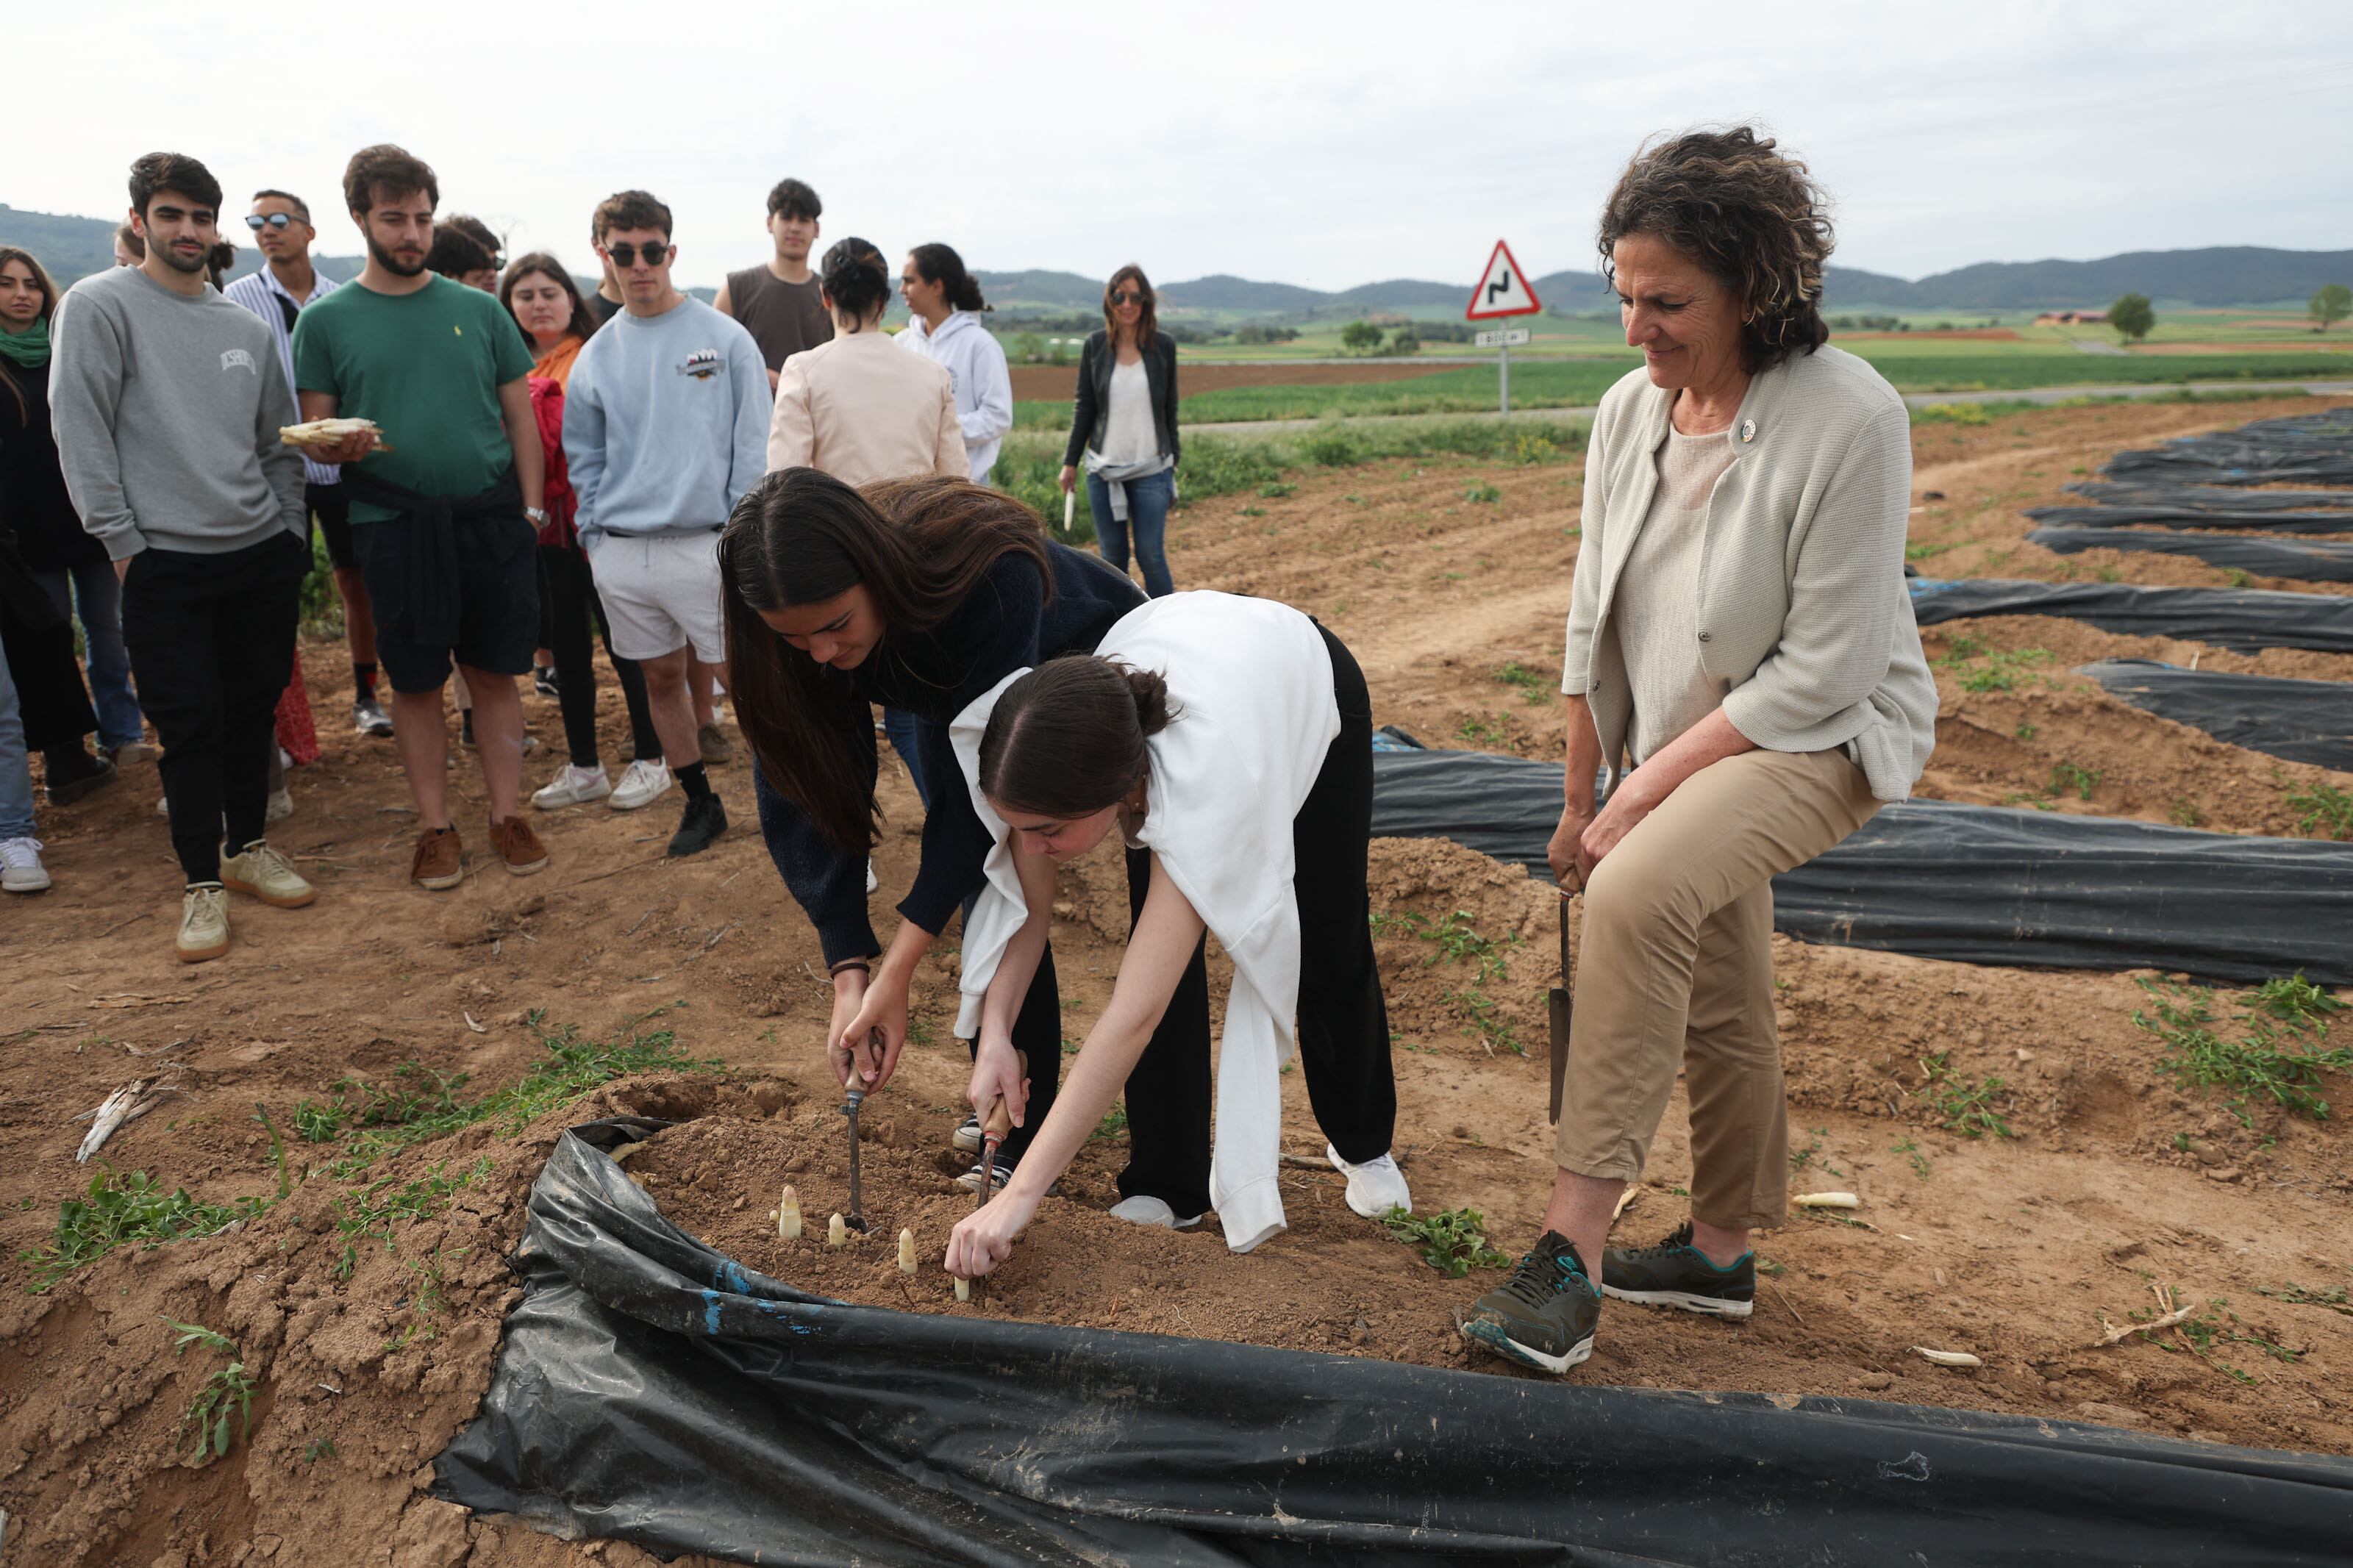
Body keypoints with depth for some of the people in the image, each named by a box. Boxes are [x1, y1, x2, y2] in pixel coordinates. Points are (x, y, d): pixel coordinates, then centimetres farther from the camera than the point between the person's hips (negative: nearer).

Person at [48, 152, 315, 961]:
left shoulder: (246, 327, 12)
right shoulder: (99, 305, -4)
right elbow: (81, 434, -8)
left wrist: (293, 534, 10)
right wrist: (124, 541, -11)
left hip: (263, 554, 5)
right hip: (165, 562, -5)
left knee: (255, 707, 11)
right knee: (191, 726, -2)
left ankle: (248, 846, 27)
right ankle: (202, 881, 9)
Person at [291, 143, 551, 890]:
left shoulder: (479, 309, 8)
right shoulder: (327, 319, 4)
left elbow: (519, 413, 9)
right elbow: (316, 429, 5)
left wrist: (531, 505, 1)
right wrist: (337, 446, -18)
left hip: (492, 520, 1)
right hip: (394, 526, -1)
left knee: (494, 673, 6)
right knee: (415, 682, 6)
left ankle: (507, 815, 16)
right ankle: (436, 828, 17)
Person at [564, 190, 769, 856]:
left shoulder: (725, 339, -2)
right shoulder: (595, 358, 9)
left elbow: (753, 448, -4)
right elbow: (585, 460, 16)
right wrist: (594, 533, 6)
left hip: (705, 544, -4)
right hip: (623, 551, 4)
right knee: (661, 677, 13)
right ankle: (700, 802, 27)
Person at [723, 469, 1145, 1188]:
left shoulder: (989, 573, -45)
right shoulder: (801, 632, -30)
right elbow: (802, 796, -25)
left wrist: (898, 968, -41)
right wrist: (850, 971, -35)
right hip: (963, 692, 4)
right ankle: (1022, 1126, 6)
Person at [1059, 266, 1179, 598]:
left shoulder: (1164, 346, 0)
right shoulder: (1095, 345, 2)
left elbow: (1170, 409, 7)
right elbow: (1083, 407, 7)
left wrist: (1173, 461, 6)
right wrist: (1070, 461, 7)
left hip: (1151, 469, -1)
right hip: (1103, 468, 1)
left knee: (1151, 555, -5)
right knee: (1112, 557, 6)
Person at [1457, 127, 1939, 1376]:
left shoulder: (1848, 418, -22)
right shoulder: (1632, 410, -3)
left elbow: (1824, 668, -22)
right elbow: (1594, 619, 4)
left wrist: (1650, 784, -20)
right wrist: (1580, 794, 6)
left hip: (1826, 736, -7)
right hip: (1677, 744, 7)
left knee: (1637, 894, -31)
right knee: (1714, 1002, 15)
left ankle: (1573, 1247, -25)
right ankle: (1720, 1252, 34)